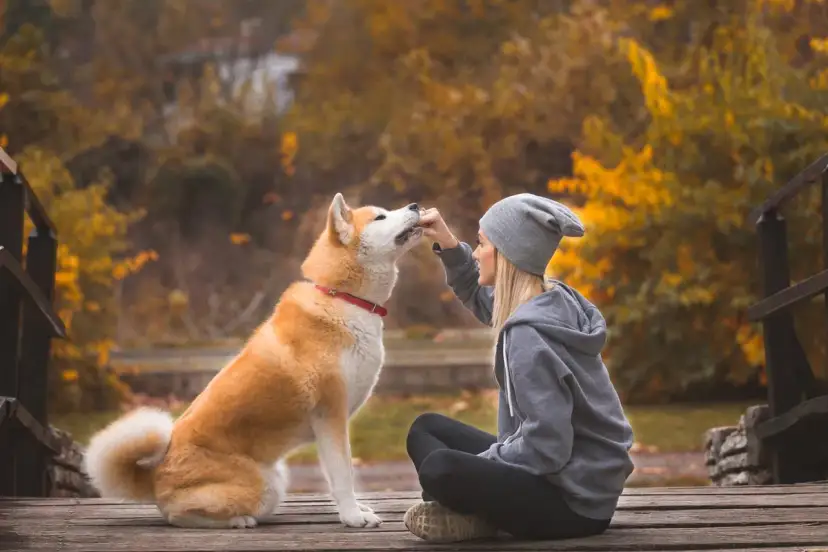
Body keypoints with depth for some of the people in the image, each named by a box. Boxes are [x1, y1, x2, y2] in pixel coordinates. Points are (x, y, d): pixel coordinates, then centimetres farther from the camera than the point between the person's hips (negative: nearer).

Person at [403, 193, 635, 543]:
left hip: (575, 501, -10)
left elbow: (545, 447, -27)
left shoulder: (530, 334, -24)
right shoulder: (554, 300, 3)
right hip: (566, 474, 10)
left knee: (440, 468, -32)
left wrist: (475, 465, -12)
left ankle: (483, 519, -5)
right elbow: (480, 297, 25)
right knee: (426, 429, 14)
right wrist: (448, 245, 10)